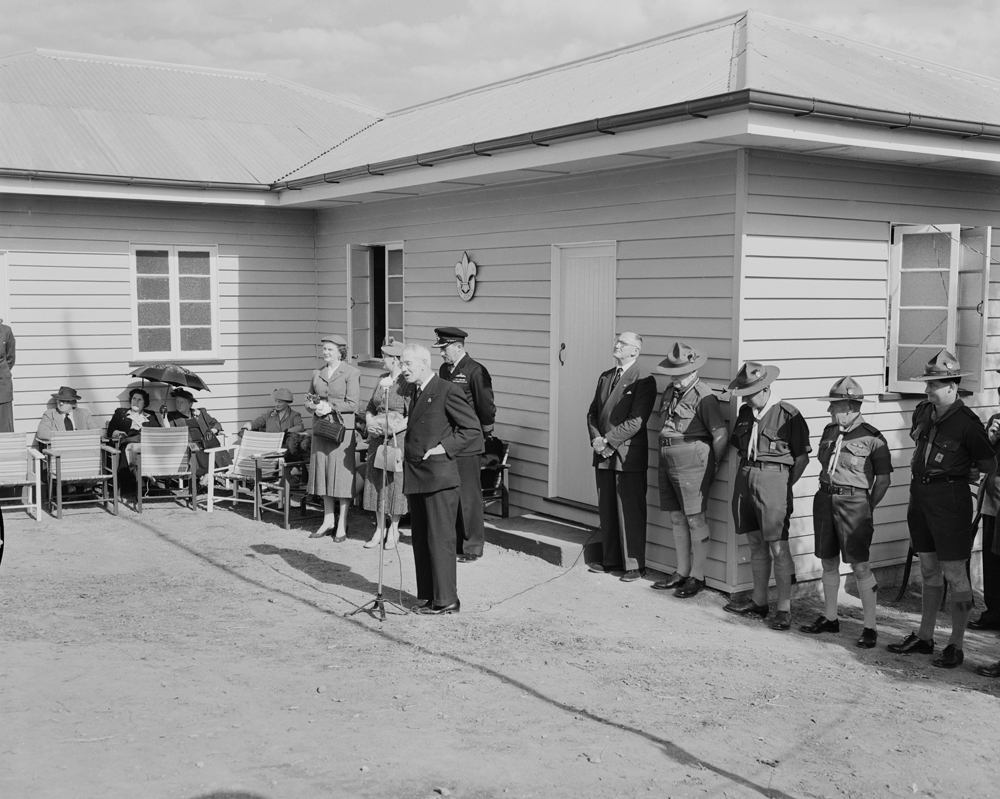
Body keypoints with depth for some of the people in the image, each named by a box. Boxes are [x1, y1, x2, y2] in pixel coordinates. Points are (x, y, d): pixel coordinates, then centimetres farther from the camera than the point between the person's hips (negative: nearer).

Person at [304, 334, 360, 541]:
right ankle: (328, 519, 18)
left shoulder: (351, 373, -3)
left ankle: (342, 524, 3)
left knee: (341, 474, -4)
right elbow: (308, 399, 17)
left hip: (342, 428, -6)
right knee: (322, 472, 8)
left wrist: (331, 407, -18)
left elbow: (352, 403, -9)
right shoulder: (317, 374, 14)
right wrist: (314, 406, -5)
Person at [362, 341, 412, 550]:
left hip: (398, 438, -7)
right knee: (376, 480, 9)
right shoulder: (382, 379, 11)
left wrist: (394, 429, -21)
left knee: (395, 480, 1)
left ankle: (393, 529, 15)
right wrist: (369, 423, 0)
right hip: (377, 437, 7)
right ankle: (379, 529, 20)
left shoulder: (408, 383, -12)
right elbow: (370, 407, 18)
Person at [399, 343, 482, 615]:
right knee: (420, 539, 13)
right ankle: (426, 596, 21)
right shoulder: (417, 393, 16)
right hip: (416, 477, 9)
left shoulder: (447, 391, -10)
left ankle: (446, 600, 3)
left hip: (439, 477, -9)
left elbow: (473, 429, -11)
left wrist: (444, 448, -14)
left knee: (440, 539, -4)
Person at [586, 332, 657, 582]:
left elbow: (635, 421, -16)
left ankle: (634, 565, 9)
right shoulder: (605, 377, 16)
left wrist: (608, 440, -16)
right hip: (604, 454, 7)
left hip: (629, 456, -7)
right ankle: (610, 559, 24)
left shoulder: (643, 380, -9)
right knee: (606, 510, 12)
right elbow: (593, 412, 15)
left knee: (630, 512, 0)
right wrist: (597, 439, -3)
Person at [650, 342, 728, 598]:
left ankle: (697, 576, 5)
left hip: (691, 461, -8)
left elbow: (721, 435, -14)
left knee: (695, 519, -2)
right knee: (677, 518, 12)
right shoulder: (671, 391, 12)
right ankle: (682, 572, 22)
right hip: (667, 460, 8)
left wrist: (711, 467, -6)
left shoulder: (703, 397, -13)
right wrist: (664, 456, 17)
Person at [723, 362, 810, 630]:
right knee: (756, 543, 13)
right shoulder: (745, 412, 12)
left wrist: (785, 486, -3)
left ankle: (784, 608, -1)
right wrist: (747, 473, 9)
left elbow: (802, 456, -4)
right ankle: (759, 602, 22)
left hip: (773, 477, -6)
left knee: (777, 545, -7)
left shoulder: (788, 414, -7)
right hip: (745, 477, 7)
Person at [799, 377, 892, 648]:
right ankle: (830, 618, 25)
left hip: (854, 501, -6)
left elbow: (883, 480, -4)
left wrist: (866, 507, -4)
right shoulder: (830, 431, 9)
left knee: (860, 566, -5)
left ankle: (870, 626, 4)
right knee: (828, 562, 13)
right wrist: (827, 490, 12)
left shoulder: (872, 438, -9)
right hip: (825, 498, 6)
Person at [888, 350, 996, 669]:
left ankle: (956, 645, 10)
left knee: (955, 574, 1)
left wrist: (959, 473, 4)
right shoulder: (923, 412, 6)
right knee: (929, 571, 16)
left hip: (949, 500, -7)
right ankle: (924, 637, 25)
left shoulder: (966, 423, -15)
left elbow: (988, 464, -9)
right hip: (920, 496, 7)